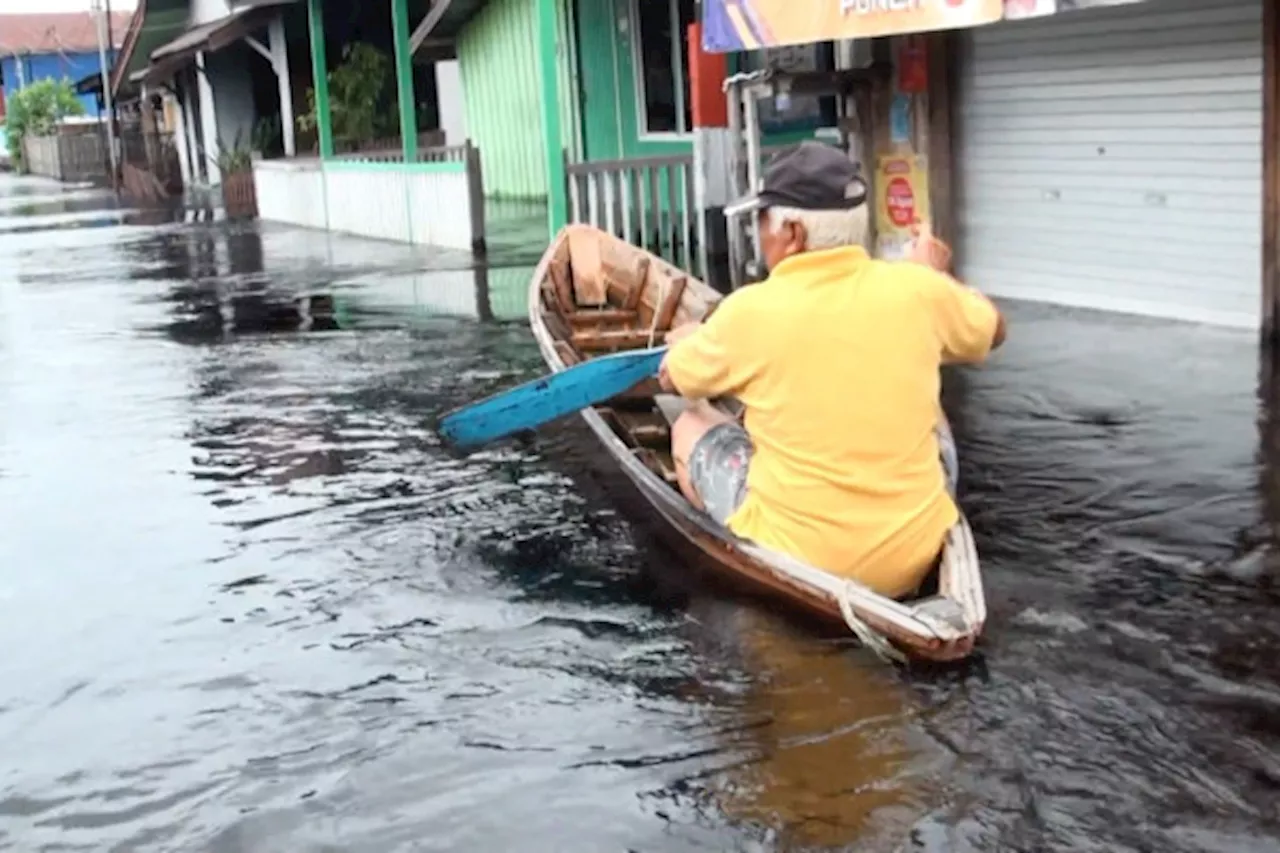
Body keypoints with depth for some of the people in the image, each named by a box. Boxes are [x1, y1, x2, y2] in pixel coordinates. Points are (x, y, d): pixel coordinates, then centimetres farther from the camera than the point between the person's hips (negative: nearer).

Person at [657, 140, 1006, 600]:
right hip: (913, 559, 4)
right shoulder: (917, 288, -8)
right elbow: (992, 330, 16)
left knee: (691, 426, 18)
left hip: (794, 564, -3)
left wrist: (690, 340, 30)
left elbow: (672, 378, 7)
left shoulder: (750, 310, -15)